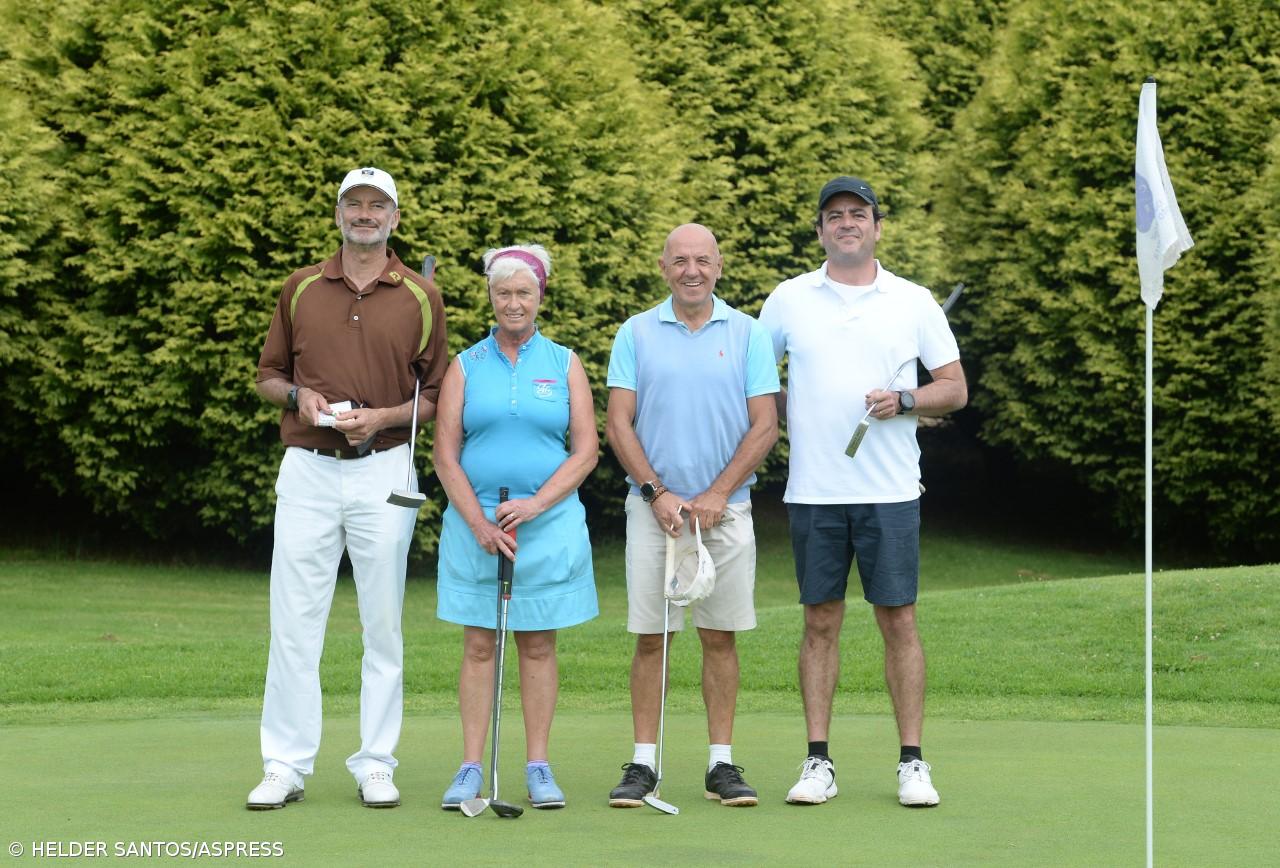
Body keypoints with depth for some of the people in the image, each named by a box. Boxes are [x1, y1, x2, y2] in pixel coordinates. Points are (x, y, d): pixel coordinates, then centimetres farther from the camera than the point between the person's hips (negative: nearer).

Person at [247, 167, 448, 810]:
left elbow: (436, 393, 5)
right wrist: (297, 396, -7)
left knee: (382, 624, 4)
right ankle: (286, 766, 5)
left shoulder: (421, 296, 5)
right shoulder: (300, 288, 9)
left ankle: (375, 764, 11)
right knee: (293, 622, 0)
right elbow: (268, 375, 15)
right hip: (307, 469, 1)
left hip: (383, 470, -1)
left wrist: (382, 417, -11)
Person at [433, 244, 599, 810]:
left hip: (549, 522, 0)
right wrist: (478, 523, -9)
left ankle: (538, 768, 8)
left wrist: (538, 503, -12)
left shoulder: (564, 364, 7)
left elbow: (586, 448, 1)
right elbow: (445, 454, 2)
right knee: (478, 645, 1)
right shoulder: (466, 366, 7)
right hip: (475, 522, 0)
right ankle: (470, 768, 3)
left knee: (538, 645, 3)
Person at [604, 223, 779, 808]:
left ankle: (721, 764, 9)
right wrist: (657, 493, -9)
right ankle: (643, 764, 5)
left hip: (726, 509, 0)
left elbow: (765, 426, 0)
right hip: (653, 505, 0)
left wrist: (718, 495, -9)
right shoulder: (636, 334, 5)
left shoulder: (748, 334, 5)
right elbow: (619, 423, 1)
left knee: (720, 637, 3)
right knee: (649, 638, 0)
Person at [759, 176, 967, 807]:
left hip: (890, 492, -1)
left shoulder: (914, 301, 6)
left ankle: (912, 763, 5)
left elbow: (955, 387, 6)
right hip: (813, 491, 1)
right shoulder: (788, 299, 8)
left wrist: (904, 401, -11)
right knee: (820, 623, 4)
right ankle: (818, 762, 8)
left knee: (898, 621, -1)